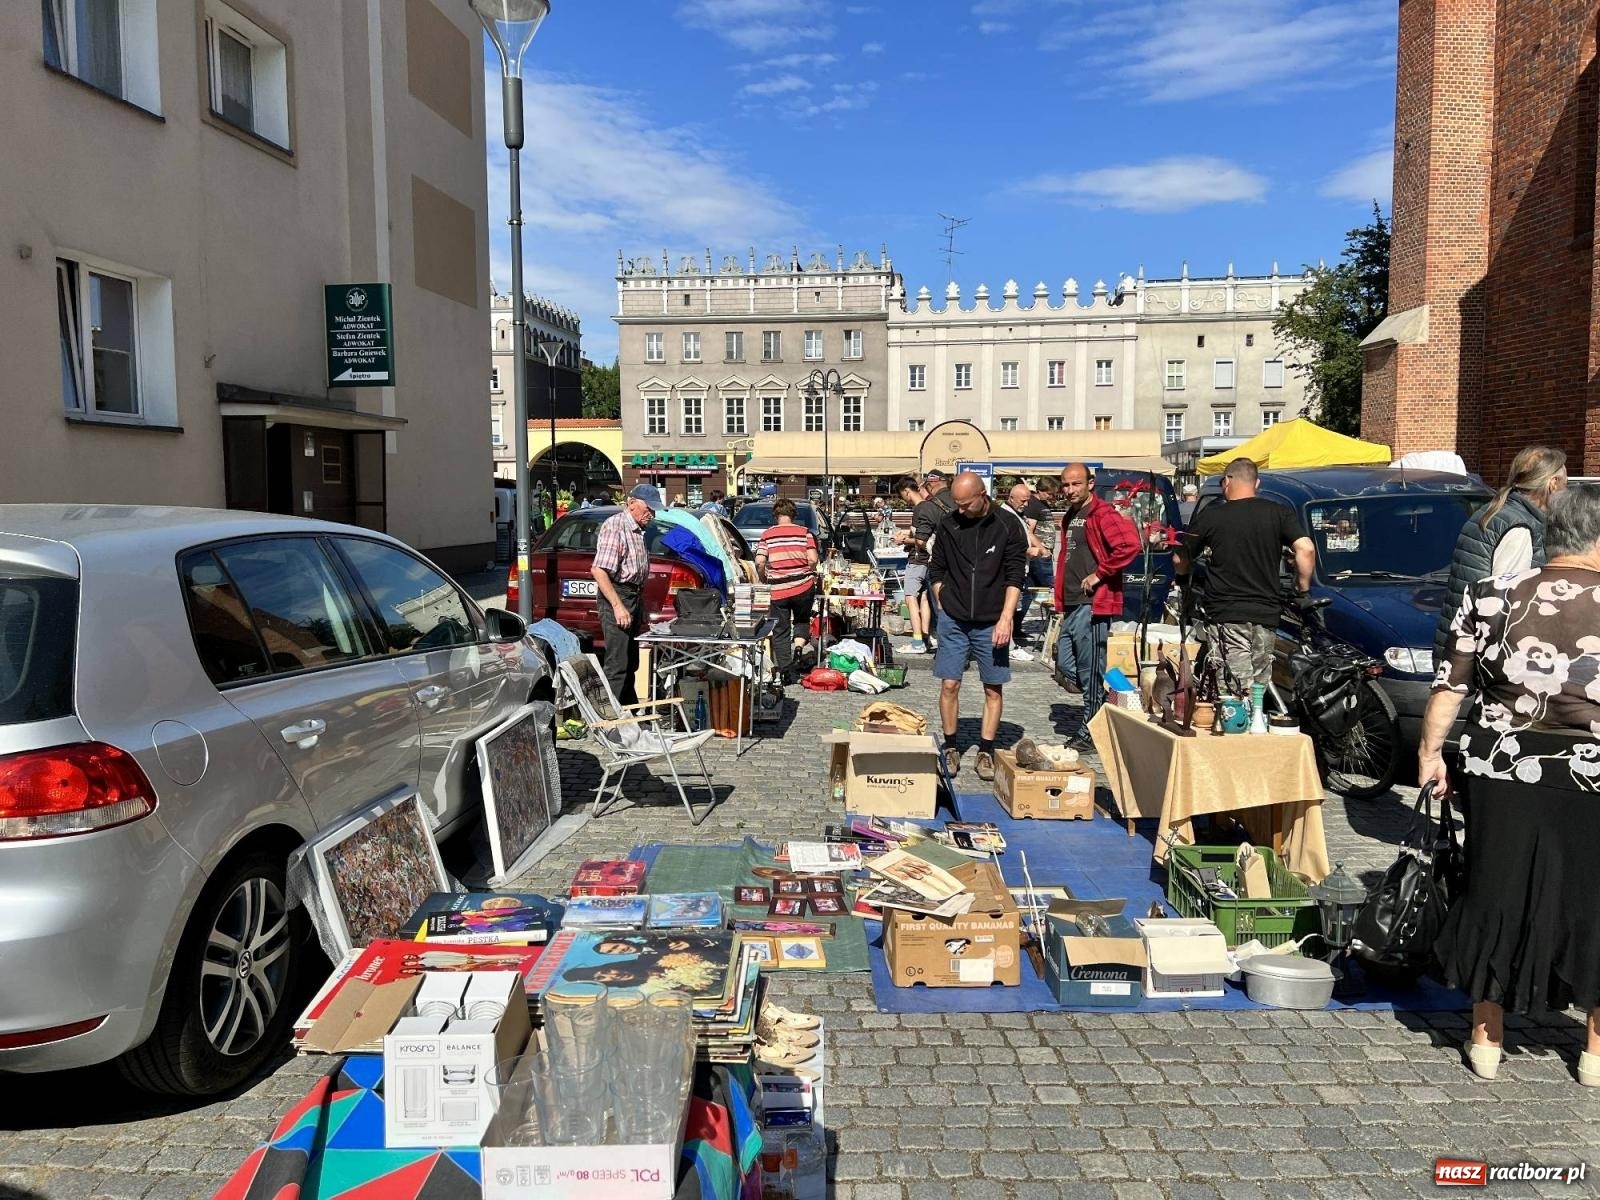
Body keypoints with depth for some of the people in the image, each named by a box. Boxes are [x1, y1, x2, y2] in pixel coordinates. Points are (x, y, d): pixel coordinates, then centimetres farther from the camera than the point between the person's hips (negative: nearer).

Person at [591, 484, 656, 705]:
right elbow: (598, 570, -23)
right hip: (616, 595, -10)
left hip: (634, 596, 10)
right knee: (617, 666, -10)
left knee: (631, 664, 16)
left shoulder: (638, 530, 14)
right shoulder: (615, 525, -15)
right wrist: (618, 606, -25)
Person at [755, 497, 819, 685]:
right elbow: (813, 559, -7)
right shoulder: (804, 532, 1)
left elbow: (759, 562, -6)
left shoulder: (767, 534, 2)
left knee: (780, 632, 9)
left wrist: (764, 579, 11)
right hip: (803, 587, 0)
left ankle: (786, 672, 5)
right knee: (802, 621, 25)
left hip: (778, 590, 0)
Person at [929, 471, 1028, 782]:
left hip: (991, 624, -1)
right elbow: (936, 570, 11)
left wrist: (1006, 618, -13)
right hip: (953, 620, 2)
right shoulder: (949, 526, 2)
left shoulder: (1008, 527, -5)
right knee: (949, 685, 1)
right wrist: (943, 607, 3)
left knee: (993, 688, 4)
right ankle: (950, 748, 15)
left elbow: (1015, 577, -6)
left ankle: (986, 752, 15)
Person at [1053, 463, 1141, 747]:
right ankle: (1105, 704, 27)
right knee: (1065, 665, 12)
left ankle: (1089, 732, 8)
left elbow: (1130, 545, -25)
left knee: (1090, 672, -1)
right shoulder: (1069, 517, 18)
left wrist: (1099, 574, -18)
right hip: (1072, 606, 9)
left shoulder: (1103, 513, -11)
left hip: (1092, 604, -9)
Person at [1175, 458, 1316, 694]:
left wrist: (1182, 579, 29)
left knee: (1240, 694, -5)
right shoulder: (1279, 513, 4)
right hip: (1267, 613, 3)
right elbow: (1306, 549, -9)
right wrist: (1303, 591, 3)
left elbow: (1179, 559, 7)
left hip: (1226, 614, -3)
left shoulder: (1211, 516, 0)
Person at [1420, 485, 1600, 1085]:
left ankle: (1486, 1038, 25)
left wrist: (1430, 750, 8)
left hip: (1500, 773, 1)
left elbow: (1450, 685, -2)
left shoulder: (1490, 595, -3)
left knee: (1496, 895, 14)